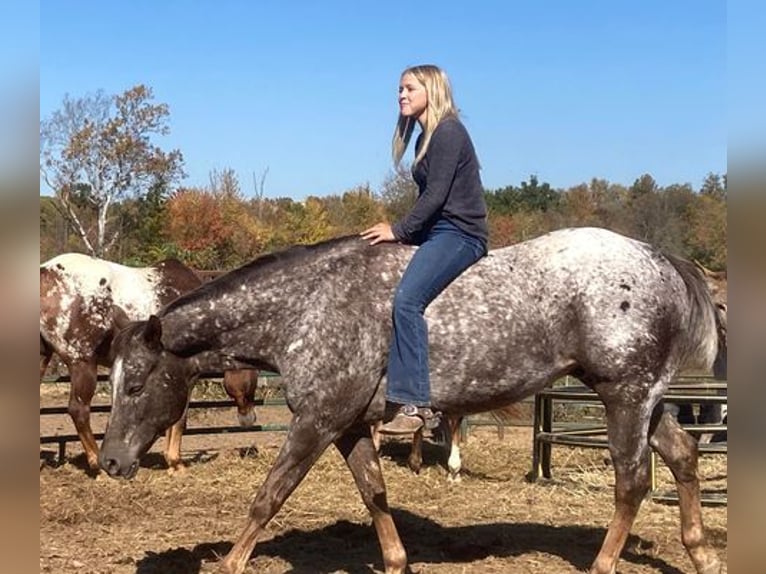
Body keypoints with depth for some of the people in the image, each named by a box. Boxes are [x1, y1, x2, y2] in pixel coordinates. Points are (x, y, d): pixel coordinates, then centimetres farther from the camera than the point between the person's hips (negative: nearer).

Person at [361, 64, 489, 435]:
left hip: (460, 233, -11)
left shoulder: (448, 132, -10)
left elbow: (436, 196, -17)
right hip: (437, 231, 11)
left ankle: (415, 404, -29)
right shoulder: (426, 137, 19)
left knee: (407, 299, -28)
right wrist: (402, 230, 10)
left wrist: (399, 231, -13)